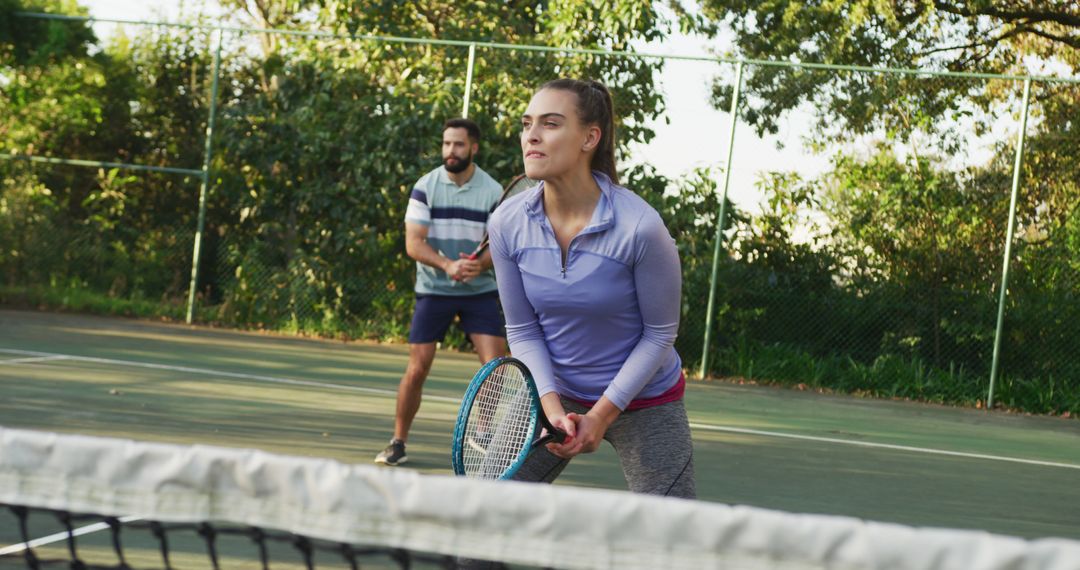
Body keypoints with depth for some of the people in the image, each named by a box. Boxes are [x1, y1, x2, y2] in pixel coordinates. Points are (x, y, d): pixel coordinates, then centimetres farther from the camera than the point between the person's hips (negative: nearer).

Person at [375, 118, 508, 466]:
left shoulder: (493, 192, -3)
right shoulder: (426, 187, -4)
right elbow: (413, 243, -9)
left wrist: (479, 265, -26)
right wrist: (448, 265, -26)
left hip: (480, 291, 0)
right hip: (433, 291, 0)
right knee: (417, 369, -2)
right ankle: (398, 443, 13)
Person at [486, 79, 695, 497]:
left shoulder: (640, 227, -24)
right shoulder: (507, 223, -12)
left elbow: (659, 333, -13)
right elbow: (523, 330, -3)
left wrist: (602, 415, -18)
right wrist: (552, 406, -17)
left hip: (645, 403, -3)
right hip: (556, 395, 3)